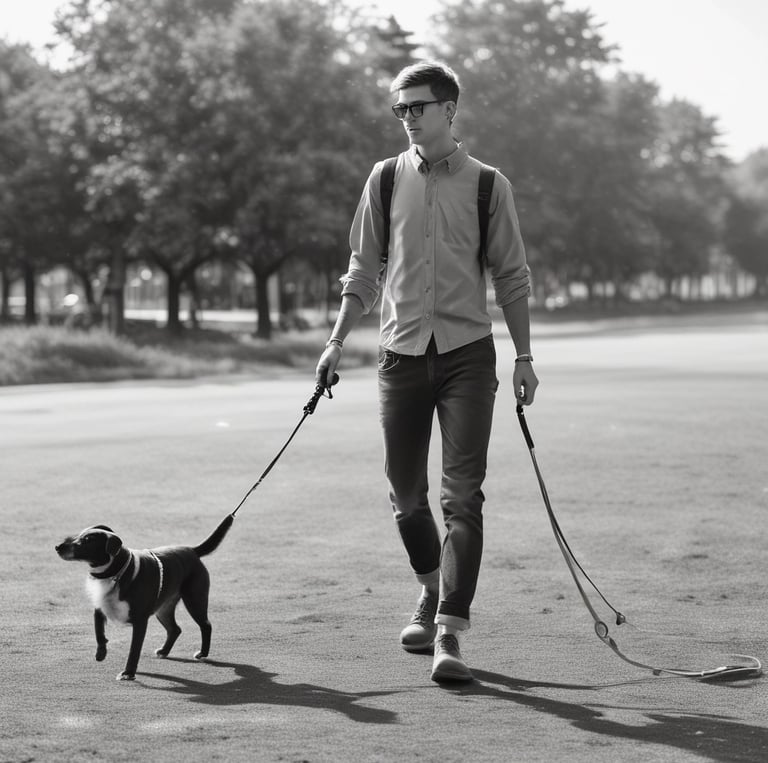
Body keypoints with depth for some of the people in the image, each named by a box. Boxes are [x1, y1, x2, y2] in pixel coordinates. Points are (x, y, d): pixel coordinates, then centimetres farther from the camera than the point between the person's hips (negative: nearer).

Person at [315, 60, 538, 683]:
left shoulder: (488, 185, 3)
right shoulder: (386, 179, 8)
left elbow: (512, 277, 7)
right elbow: (365, 271, 14)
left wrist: (524, 357, 4)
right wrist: (337, 341, 8)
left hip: (468, 352, -2)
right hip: (402, 352, 2)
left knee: (462, 494, -10)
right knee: (406, 495, 9)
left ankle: (450, 632, -12)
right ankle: (432, 592, 34)